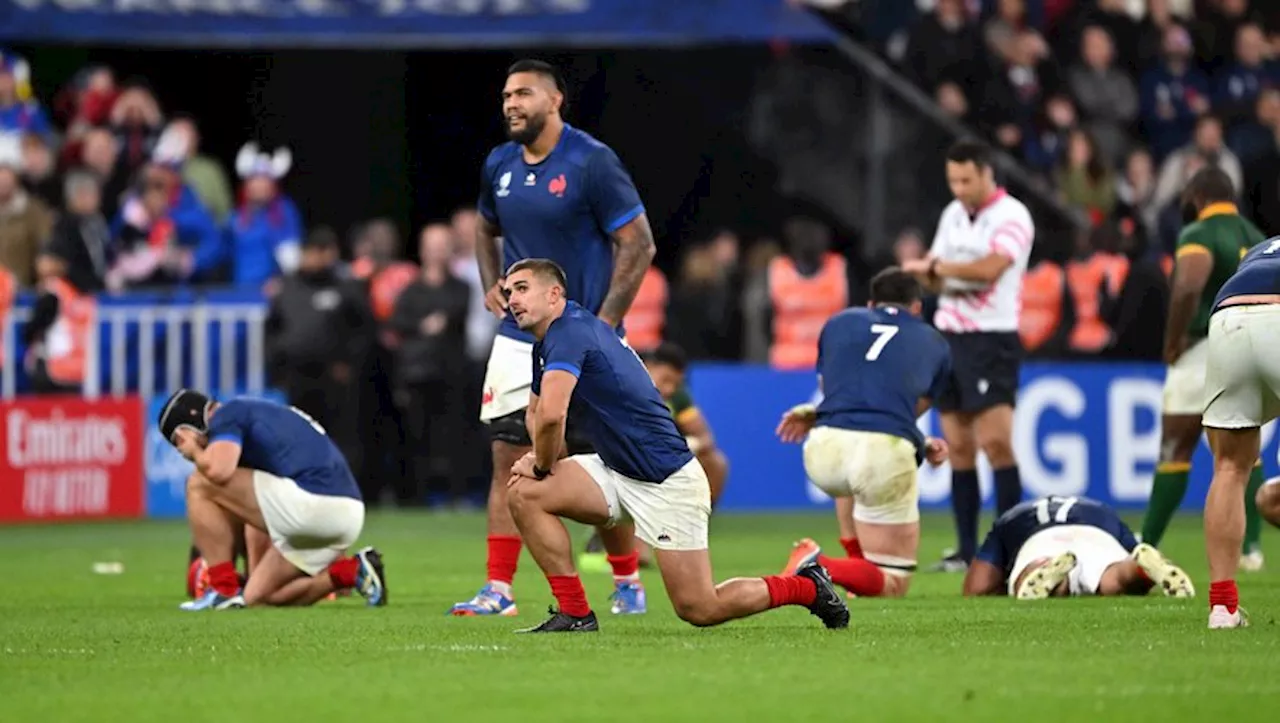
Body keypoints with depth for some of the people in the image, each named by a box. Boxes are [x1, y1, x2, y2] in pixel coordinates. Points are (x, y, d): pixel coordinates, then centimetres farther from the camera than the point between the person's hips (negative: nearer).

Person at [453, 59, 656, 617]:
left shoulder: (592, 163, -11)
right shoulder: (499, 166, 8)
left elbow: (638, 243, -11)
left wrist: (603, 324, -15)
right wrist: (491, 286, 9)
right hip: (517, 339, 5)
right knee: (508, 461, -1)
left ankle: (628, 583, 15)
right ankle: (498, 589, -1)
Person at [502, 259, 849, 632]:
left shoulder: (571, 331, -20)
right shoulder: (546, 343, 11)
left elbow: (551, 414, -33)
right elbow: (536, 412, 26)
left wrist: (542, 465, -12)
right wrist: (539, 456, 5)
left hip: (665, 481, -9)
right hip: (615, 471, 9)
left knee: (699, 610, -6)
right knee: (523, 493, -6)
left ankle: (807, 586, 17)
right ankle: (574, 613, -3)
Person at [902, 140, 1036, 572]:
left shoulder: (1012, 217, -9)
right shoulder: (952, 215, 14)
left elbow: (990, 267, -23)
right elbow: (935, 276, 17)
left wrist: (936, 265, -14)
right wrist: (929, 274, -7)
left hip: (991, 338, -7)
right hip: (950, 337, 7)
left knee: (995, 442, -13)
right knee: (959, 447, 5)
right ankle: (966, 550, 7)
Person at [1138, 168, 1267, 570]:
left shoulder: (1200, 236, -9)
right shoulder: (1257, 239, 14)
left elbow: (1188, 288, -25)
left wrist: (1171, 344, -15)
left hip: (1204, 351, -6)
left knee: (1175, 452, 1)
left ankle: (1146, 546, 5)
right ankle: (1250, 546, 5)